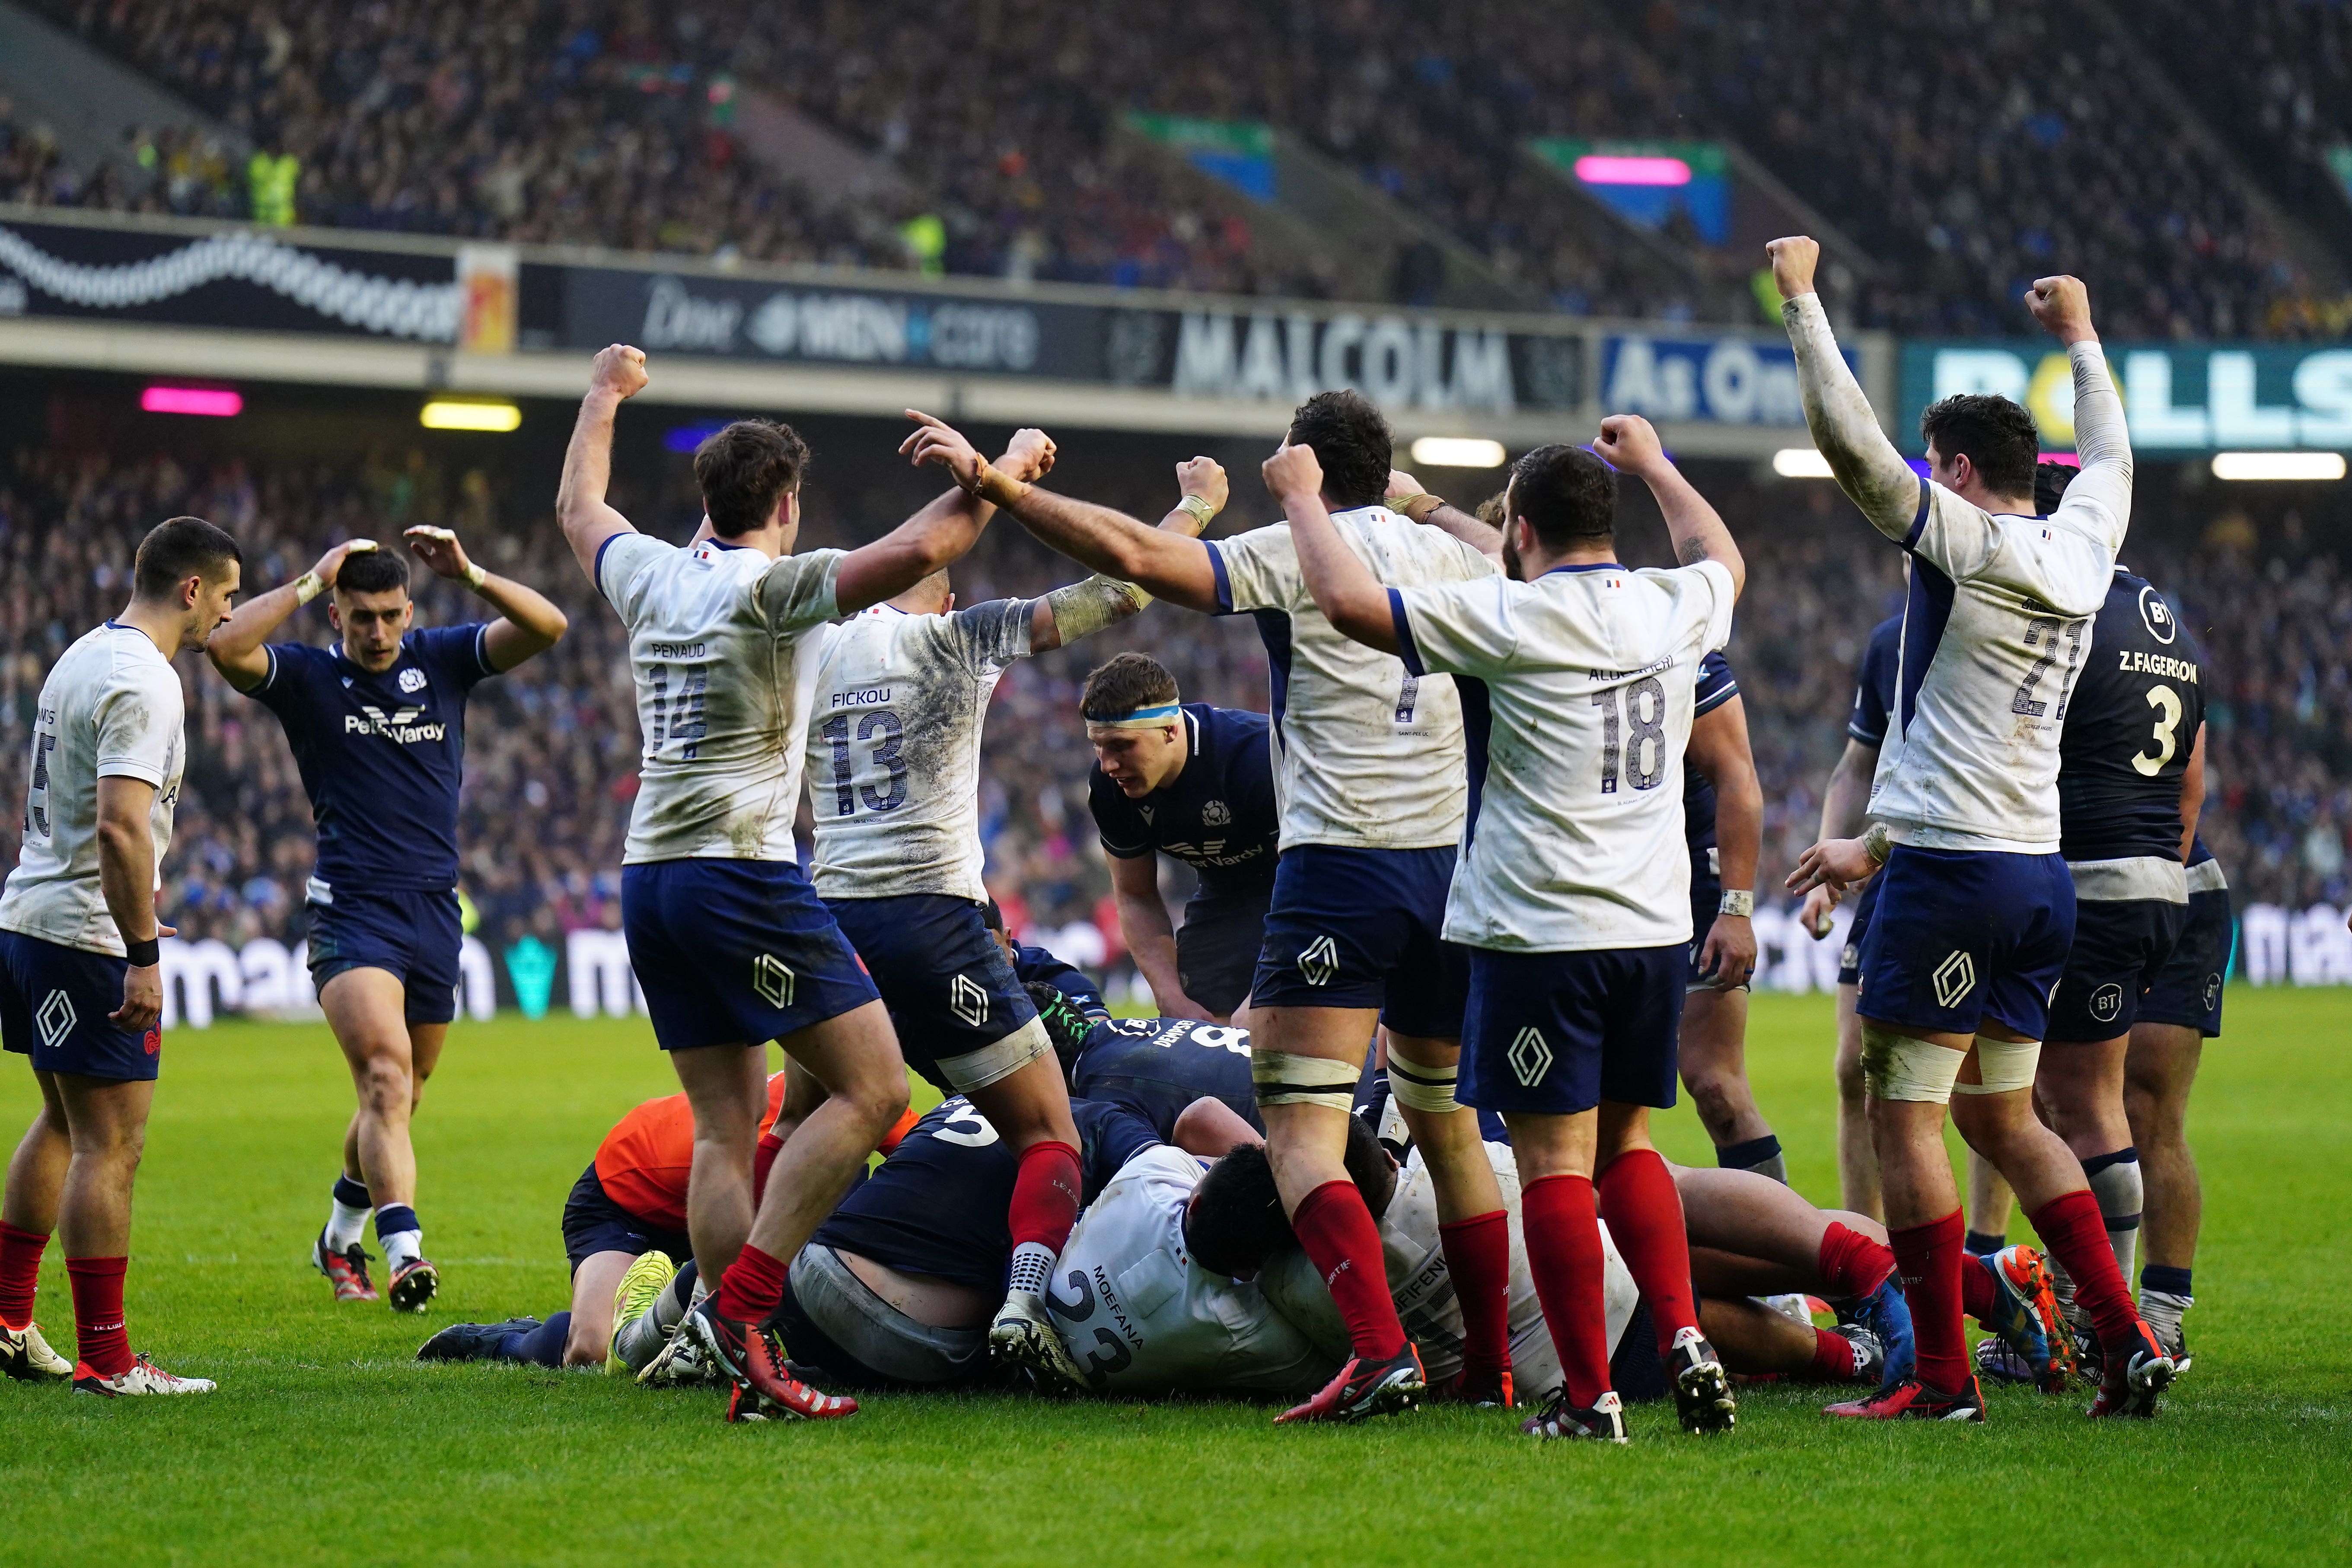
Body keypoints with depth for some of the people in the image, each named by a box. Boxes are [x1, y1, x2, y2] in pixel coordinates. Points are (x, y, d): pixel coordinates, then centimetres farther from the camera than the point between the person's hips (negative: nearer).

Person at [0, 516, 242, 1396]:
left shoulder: (84, 656, 14)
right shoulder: (142, 681, -17)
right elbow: (120, 827, -25)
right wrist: (144, 955, -24)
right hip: (85, 933, -10)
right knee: (110, 1145, -6)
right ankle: (105, 1359, -5)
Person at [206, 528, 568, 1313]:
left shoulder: (443, 660, 8)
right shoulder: (308, 678, 0)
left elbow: (546, 627, -4)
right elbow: (224, 646, -18)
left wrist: (470, 575, -17)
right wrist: (309, 582, -16)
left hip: (436, 910, 4)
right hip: (353, 912, -4)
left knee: (398, 1098, 14)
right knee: (385, 1075, -23)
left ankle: (340, 1239, 36)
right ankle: (404, 1251, -34)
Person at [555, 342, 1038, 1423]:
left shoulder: (650, 575, 10)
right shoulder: (774, 585, -8)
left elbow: (579, 508, 32)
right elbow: (917, 551, -22)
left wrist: (603, 400, 48)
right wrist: (1005, 470, -7)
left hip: (650, 879, 8)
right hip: (742, 877, -8)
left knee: (726, 1123, 7)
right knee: (872, 1090, -6)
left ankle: (747, 1372, 0)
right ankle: (742, 1296, -17)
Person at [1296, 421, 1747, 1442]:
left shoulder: (1512, 619, -12)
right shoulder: (1675, 607, 6)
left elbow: (1350, 602, -12)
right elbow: (1724, 559, 32)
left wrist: (1300, 496, 4)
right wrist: (1652, 463, 45)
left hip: (1541, 936, -6)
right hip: (1657, 928, 6)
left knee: (1555, 1163, -2)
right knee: (1625, 1142, 19)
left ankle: (1589, 1397, -3)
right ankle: (1683, 1340, 5)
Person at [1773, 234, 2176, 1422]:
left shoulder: (1965, 542, -10)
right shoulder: (2083, 547, 9)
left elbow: (1848, 442, -17)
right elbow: (2110, 458, 31)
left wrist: (1799, 297, -7)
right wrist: (2080, 337, 45)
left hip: (1951, 869, -8)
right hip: (2043, 868, 8)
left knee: (1903, 1115, -2)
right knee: (2001, 1113, 16)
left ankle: (1943, 1376, -4)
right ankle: (2127, 1340, 8)